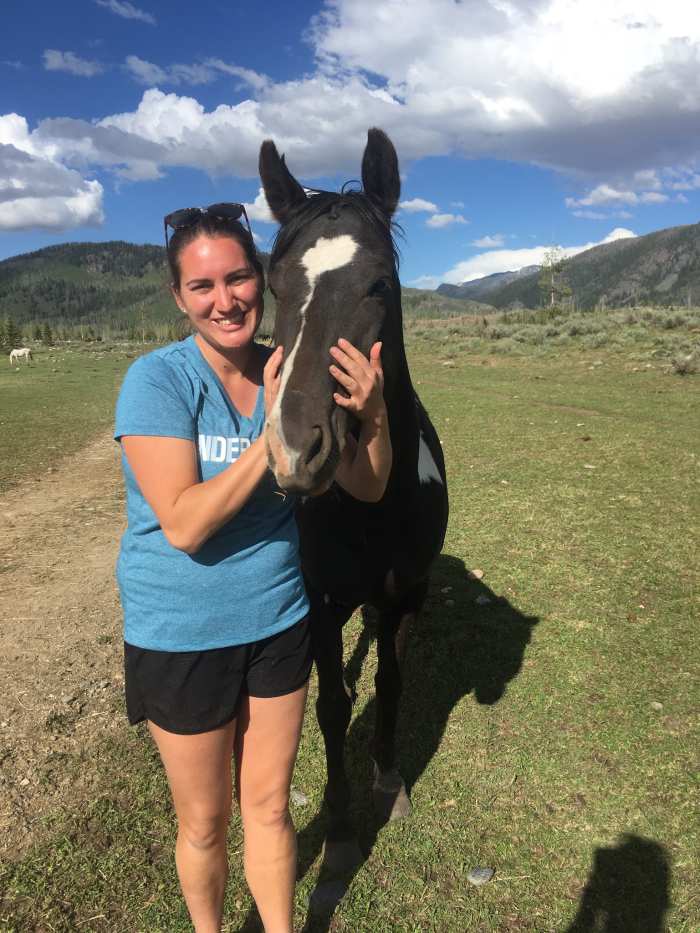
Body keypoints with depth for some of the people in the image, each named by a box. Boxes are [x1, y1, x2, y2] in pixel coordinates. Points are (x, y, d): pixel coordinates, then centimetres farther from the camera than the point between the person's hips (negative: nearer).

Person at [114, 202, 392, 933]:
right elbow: (184, 524, -26)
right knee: (203, 822, 19)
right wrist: (274, 432, -29)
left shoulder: (293, 373, -5)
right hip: (181, 635, -3)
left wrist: (374, 414, -22)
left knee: (268, 807, 20)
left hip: (279, 622, 3)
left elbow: (366, 487, -3)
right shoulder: (157, 380, -18)